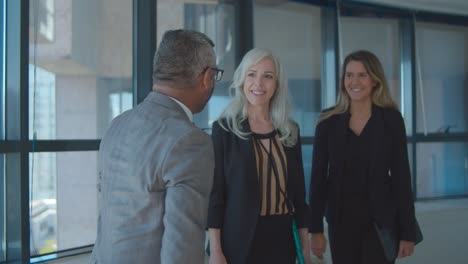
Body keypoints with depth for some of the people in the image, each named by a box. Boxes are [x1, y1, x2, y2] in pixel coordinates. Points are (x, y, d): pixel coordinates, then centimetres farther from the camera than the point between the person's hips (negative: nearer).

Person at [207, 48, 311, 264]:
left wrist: (305, 244, 6)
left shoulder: (290, 130, 6)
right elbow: (214, 192, -7)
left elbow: (298, 191, 9)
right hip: (240, 240, -3)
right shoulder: (224, 129, -5)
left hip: (282, 238, 4)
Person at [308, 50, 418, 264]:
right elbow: (318, 176, -1)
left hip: (380, 218, -1)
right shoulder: (328, 121, -2)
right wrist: (316, 229, -4)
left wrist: (407, 231, -6)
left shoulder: (391, 119, -4)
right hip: (341, 217, 1)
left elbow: (401, 175, -4)